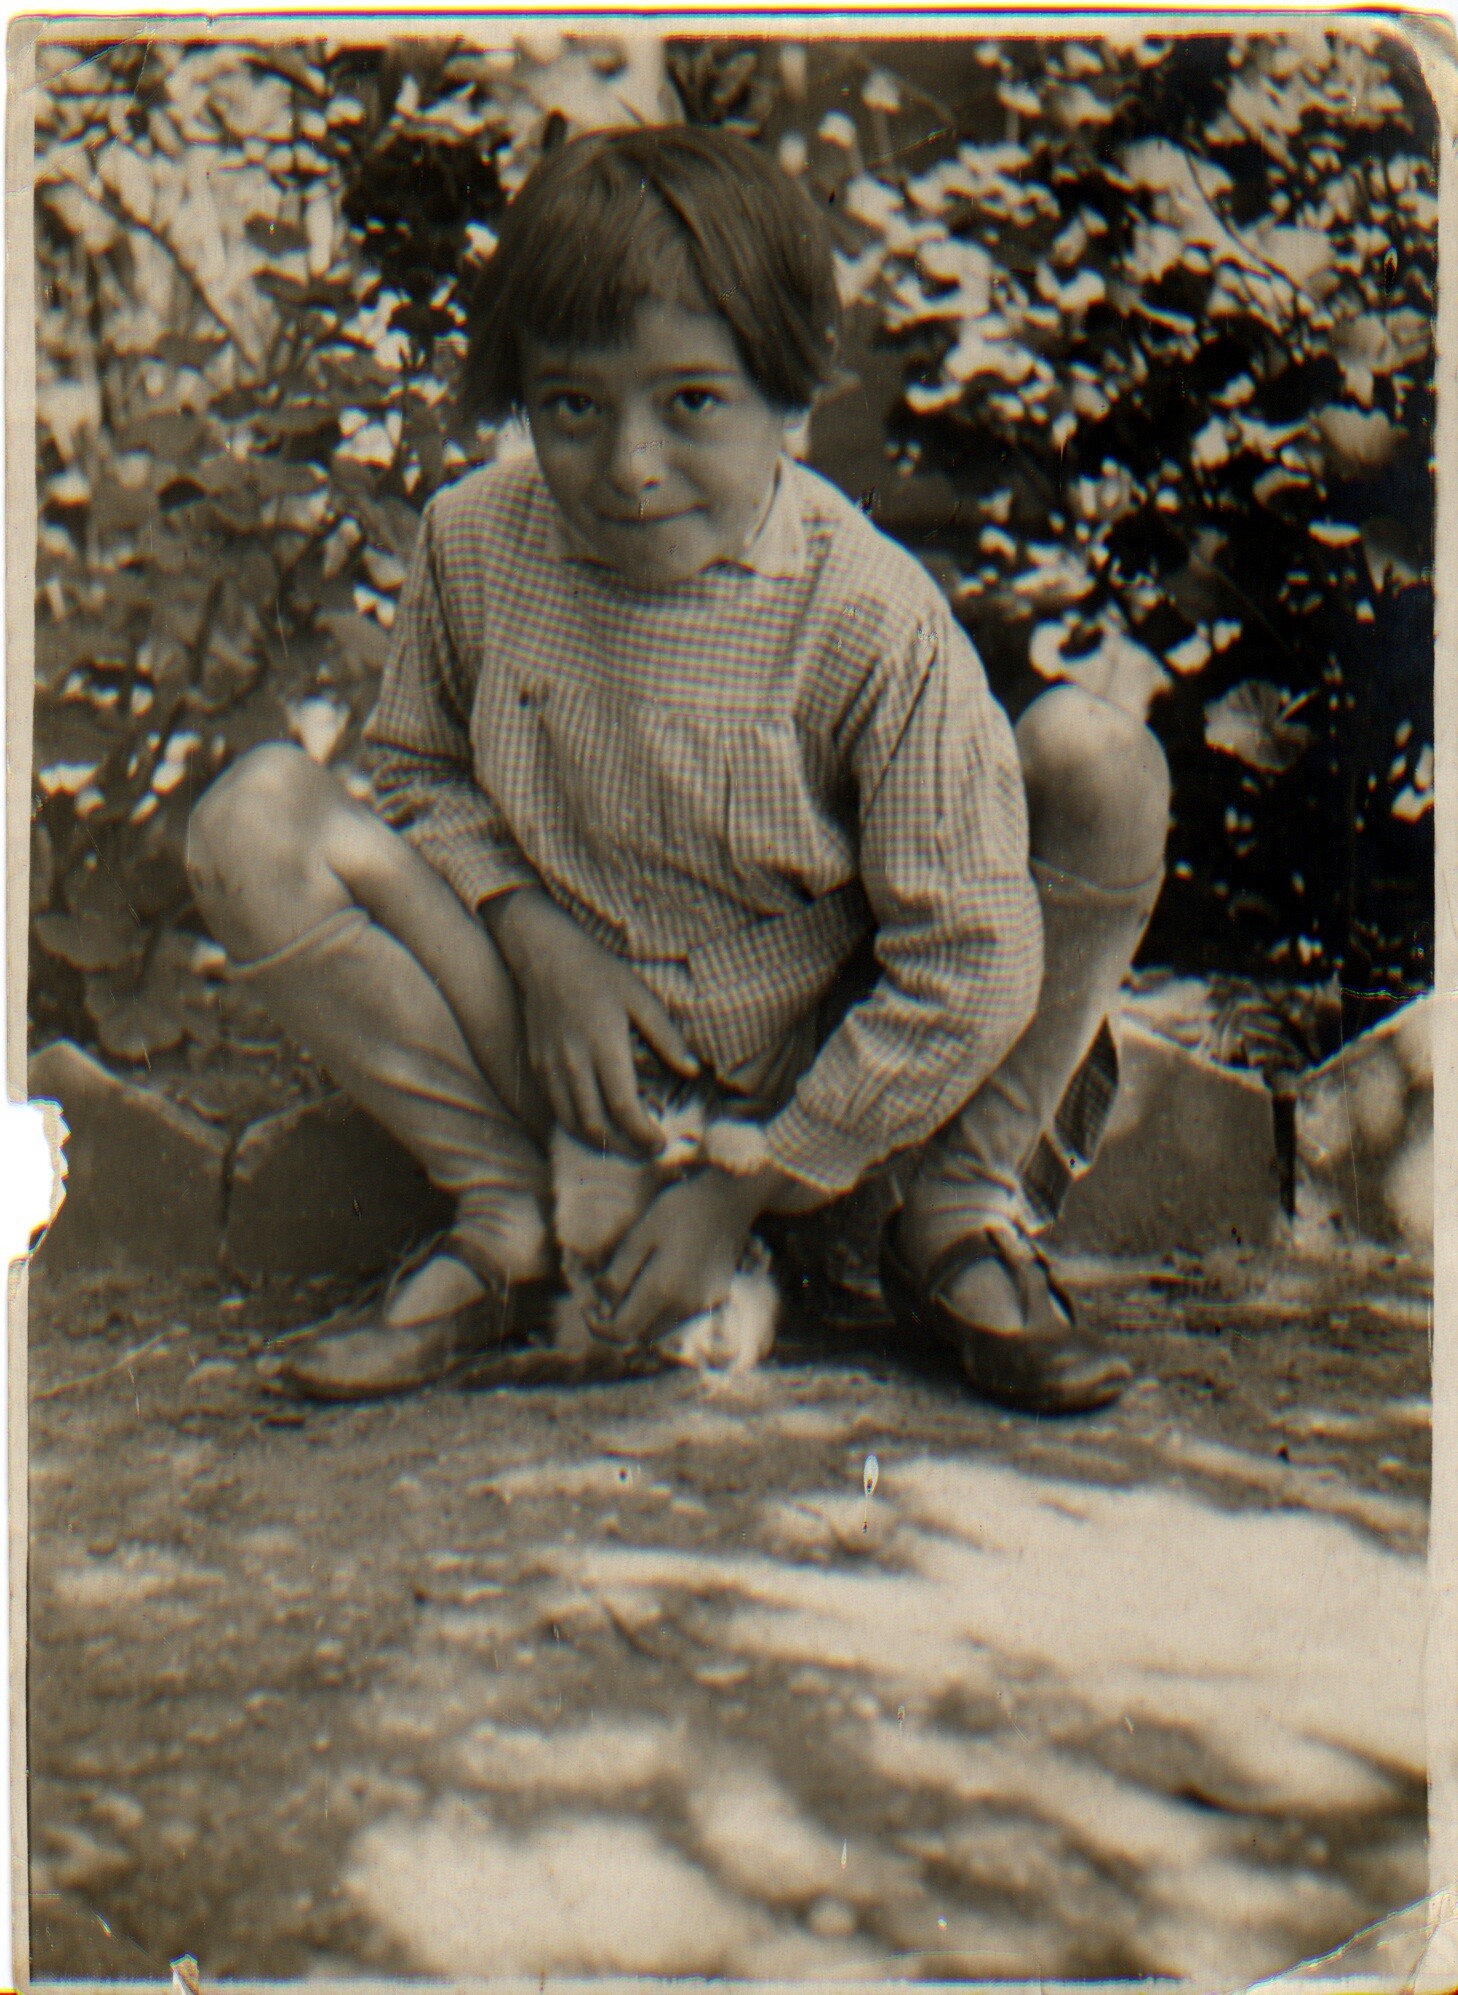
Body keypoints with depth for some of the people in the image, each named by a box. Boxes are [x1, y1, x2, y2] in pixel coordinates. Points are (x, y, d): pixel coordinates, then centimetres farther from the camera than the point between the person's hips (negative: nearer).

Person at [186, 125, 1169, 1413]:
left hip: (821, 1075, -2)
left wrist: (745, 1188, -17)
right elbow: (425, 771, 7)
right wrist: (533, 934, -14)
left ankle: (963, 1219, -5)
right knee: (258, 819, -19)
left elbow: (966, 974, -21)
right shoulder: (474, 549, -12)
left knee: (1100, 757, -23)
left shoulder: (871, 618, -23)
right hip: (583, 1068, 2)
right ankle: (500, 1222, -2)